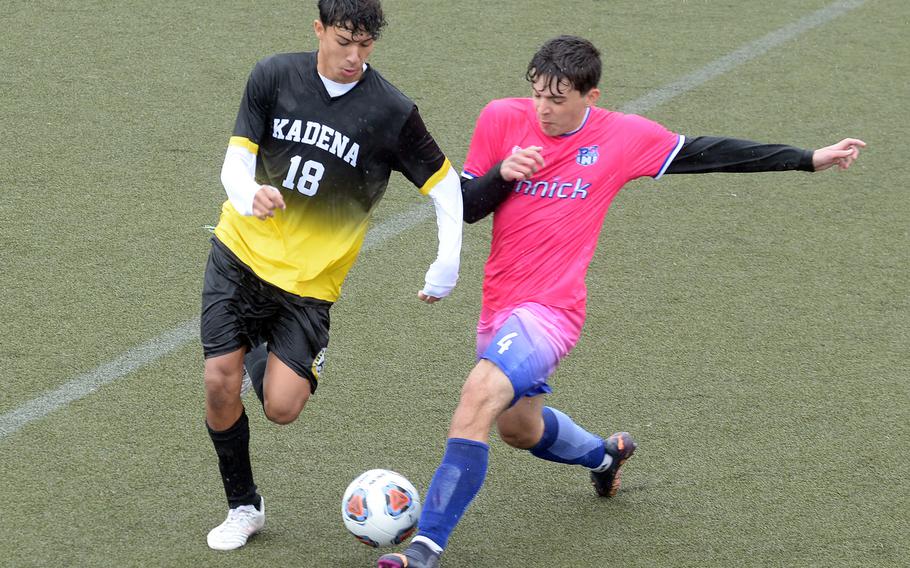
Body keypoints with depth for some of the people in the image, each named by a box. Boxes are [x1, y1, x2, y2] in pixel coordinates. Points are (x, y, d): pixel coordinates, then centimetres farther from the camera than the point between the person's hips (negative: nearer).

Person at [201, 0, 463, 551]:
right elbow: (237, 160, -5)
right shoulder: (273, 76, -6)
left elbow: (444, 184, -1)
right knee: (221, 382, -8)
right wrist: (249, 196, -28)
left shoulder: (393, 112, -12)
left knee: (281, 408, -12)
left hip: (311, 279, -1)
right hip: (241, 252, 2)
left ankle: (304, 362, 26)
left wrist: (447, 267, -9)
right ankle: (243, 506, 15)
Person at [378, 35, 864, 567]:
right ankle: (605, 454, 57)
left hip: (551, 309, -6)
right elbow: (464, 207, 4)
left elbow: (704, 153, 2)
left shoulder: (622, 136, -7)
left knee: (481, 394, -28)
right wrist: (502, 173, -18)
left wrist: (809, 159, 2)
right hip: (500, 304, 6)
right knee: (518, 426, 25)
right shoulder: (502, 119, -2)